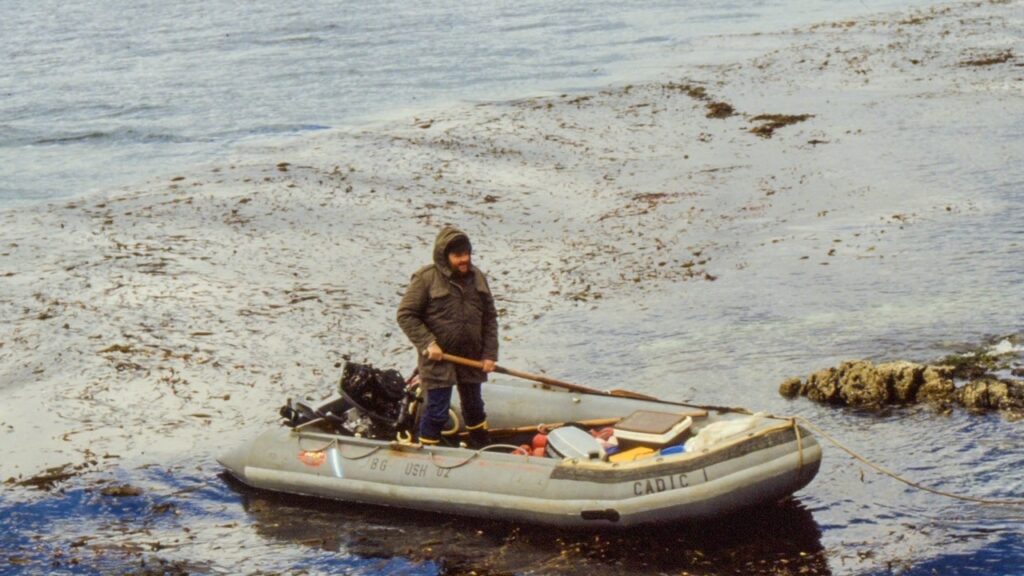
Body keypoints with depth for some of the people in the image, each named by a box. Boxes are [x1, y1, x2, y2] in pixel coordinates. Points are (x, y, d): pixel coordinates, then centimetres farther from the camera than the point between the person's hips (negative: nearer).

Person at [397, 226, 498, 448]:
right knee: (438, 411, -2)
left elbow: (490, 318, 8)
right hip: (438, 358, -5)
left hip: (472, 359, 5)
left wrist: (490, 354, 1)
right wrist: (427, 343, -18)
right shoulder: (426, 278, -13)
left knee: (474, 407, 20)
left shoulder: (477, 277, 3)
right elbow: (406, 315, -11)